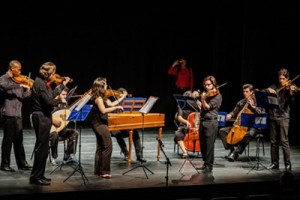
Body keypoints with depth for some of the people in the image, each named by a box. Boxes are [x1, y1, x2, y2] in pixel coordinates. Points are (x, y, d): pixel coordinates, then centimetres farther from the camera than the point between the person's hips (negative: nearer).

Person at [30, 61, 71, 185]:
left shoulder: (43, 82, 12)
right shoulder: (40, 83, -17)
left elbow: (52, 94, 22)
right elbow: (49, 101, -24)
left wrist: (63, 84, 27)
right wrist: (61, 101, -7)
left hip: (43, 117, 10)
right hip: (41, 117, -10)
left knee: (43, 147, 14)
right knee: (41, 147, -6)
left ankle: (38, 175, 22)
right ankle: (36, 177, -1)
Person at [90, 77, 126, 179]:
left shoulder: (102, 97, 11)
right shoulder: (98, 97, -17)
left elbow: (111, 104, 16)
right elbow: (103, 110, -29)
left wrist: (121, 98, 18)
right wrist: (117, 107, -26)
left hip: (99, 124, 11)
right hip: (99, 124, -11)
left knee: (101, 147, 15)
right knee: (108, 146, -11)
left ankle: (98, 170, 22)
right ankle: (105, 171, -9)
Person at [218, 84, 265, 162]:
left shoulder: (256, 102, -3)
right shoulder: (241, 102, 10)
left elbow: (262, 114, -12)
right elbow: (234, 112, 20)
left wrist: (253, 106, -21)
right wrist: (230, 115, -2)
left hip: (252, 126, -5)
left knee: (249, 134, -41)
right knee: (222, 131, -6)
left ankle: (235, 153, -36)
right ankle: (233, 148, -16)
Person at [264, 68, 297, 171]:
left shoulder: (290, 88, -3)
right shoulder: (274, 86, 9)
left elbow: (290, 101, -16)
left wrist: (291, 93, -35)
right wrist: (268, 90, -13)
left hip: (283, 117, -4)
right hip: (273, 117, 4)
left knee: (284, 141, -8)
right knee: (273, 141, 9)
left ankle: (288, 164, -1)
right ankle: (275, 163, 19)